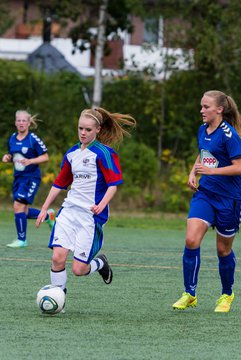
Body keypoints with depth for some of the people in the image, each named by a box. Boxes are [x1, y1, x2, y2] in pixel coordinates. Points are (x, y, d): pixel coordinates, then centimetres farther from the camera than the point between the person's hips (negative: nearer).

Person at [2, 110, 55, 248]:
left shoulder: (33, 139, -12)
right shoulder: (12, 138, 7)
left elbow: (45, 157, -10)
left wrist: (30, 161, -24)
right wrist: (8, 157, -2)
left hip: (31, 177, -7)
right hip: (18, 177, 7)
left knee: (18, 206, -16)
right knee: (23, 212, 9)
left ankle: (22, 240, -2)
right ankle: (48, 215, 37)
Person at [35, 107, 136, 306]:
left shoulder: (104, 153, -7)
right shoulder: (72, 153, 12)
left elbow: (114, 183, -11)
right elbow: (59, 183, 22)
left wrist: (101, 205, -26)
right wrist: (44, 208, 21)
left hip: (91, 215, -5)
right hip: (69, 211, 5)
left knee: (79, 269, -6)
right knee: (58, 257, -13)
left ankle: (100, 263, 27)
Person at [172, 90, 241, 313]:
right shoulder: (203, 130, 6)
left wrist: (211, 171, -27)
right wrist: (193, 173, 7)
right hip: (204, 193, 6)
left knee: (223, 249, 8)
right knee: (191, 240, -12)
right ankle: (189, 294, -5)